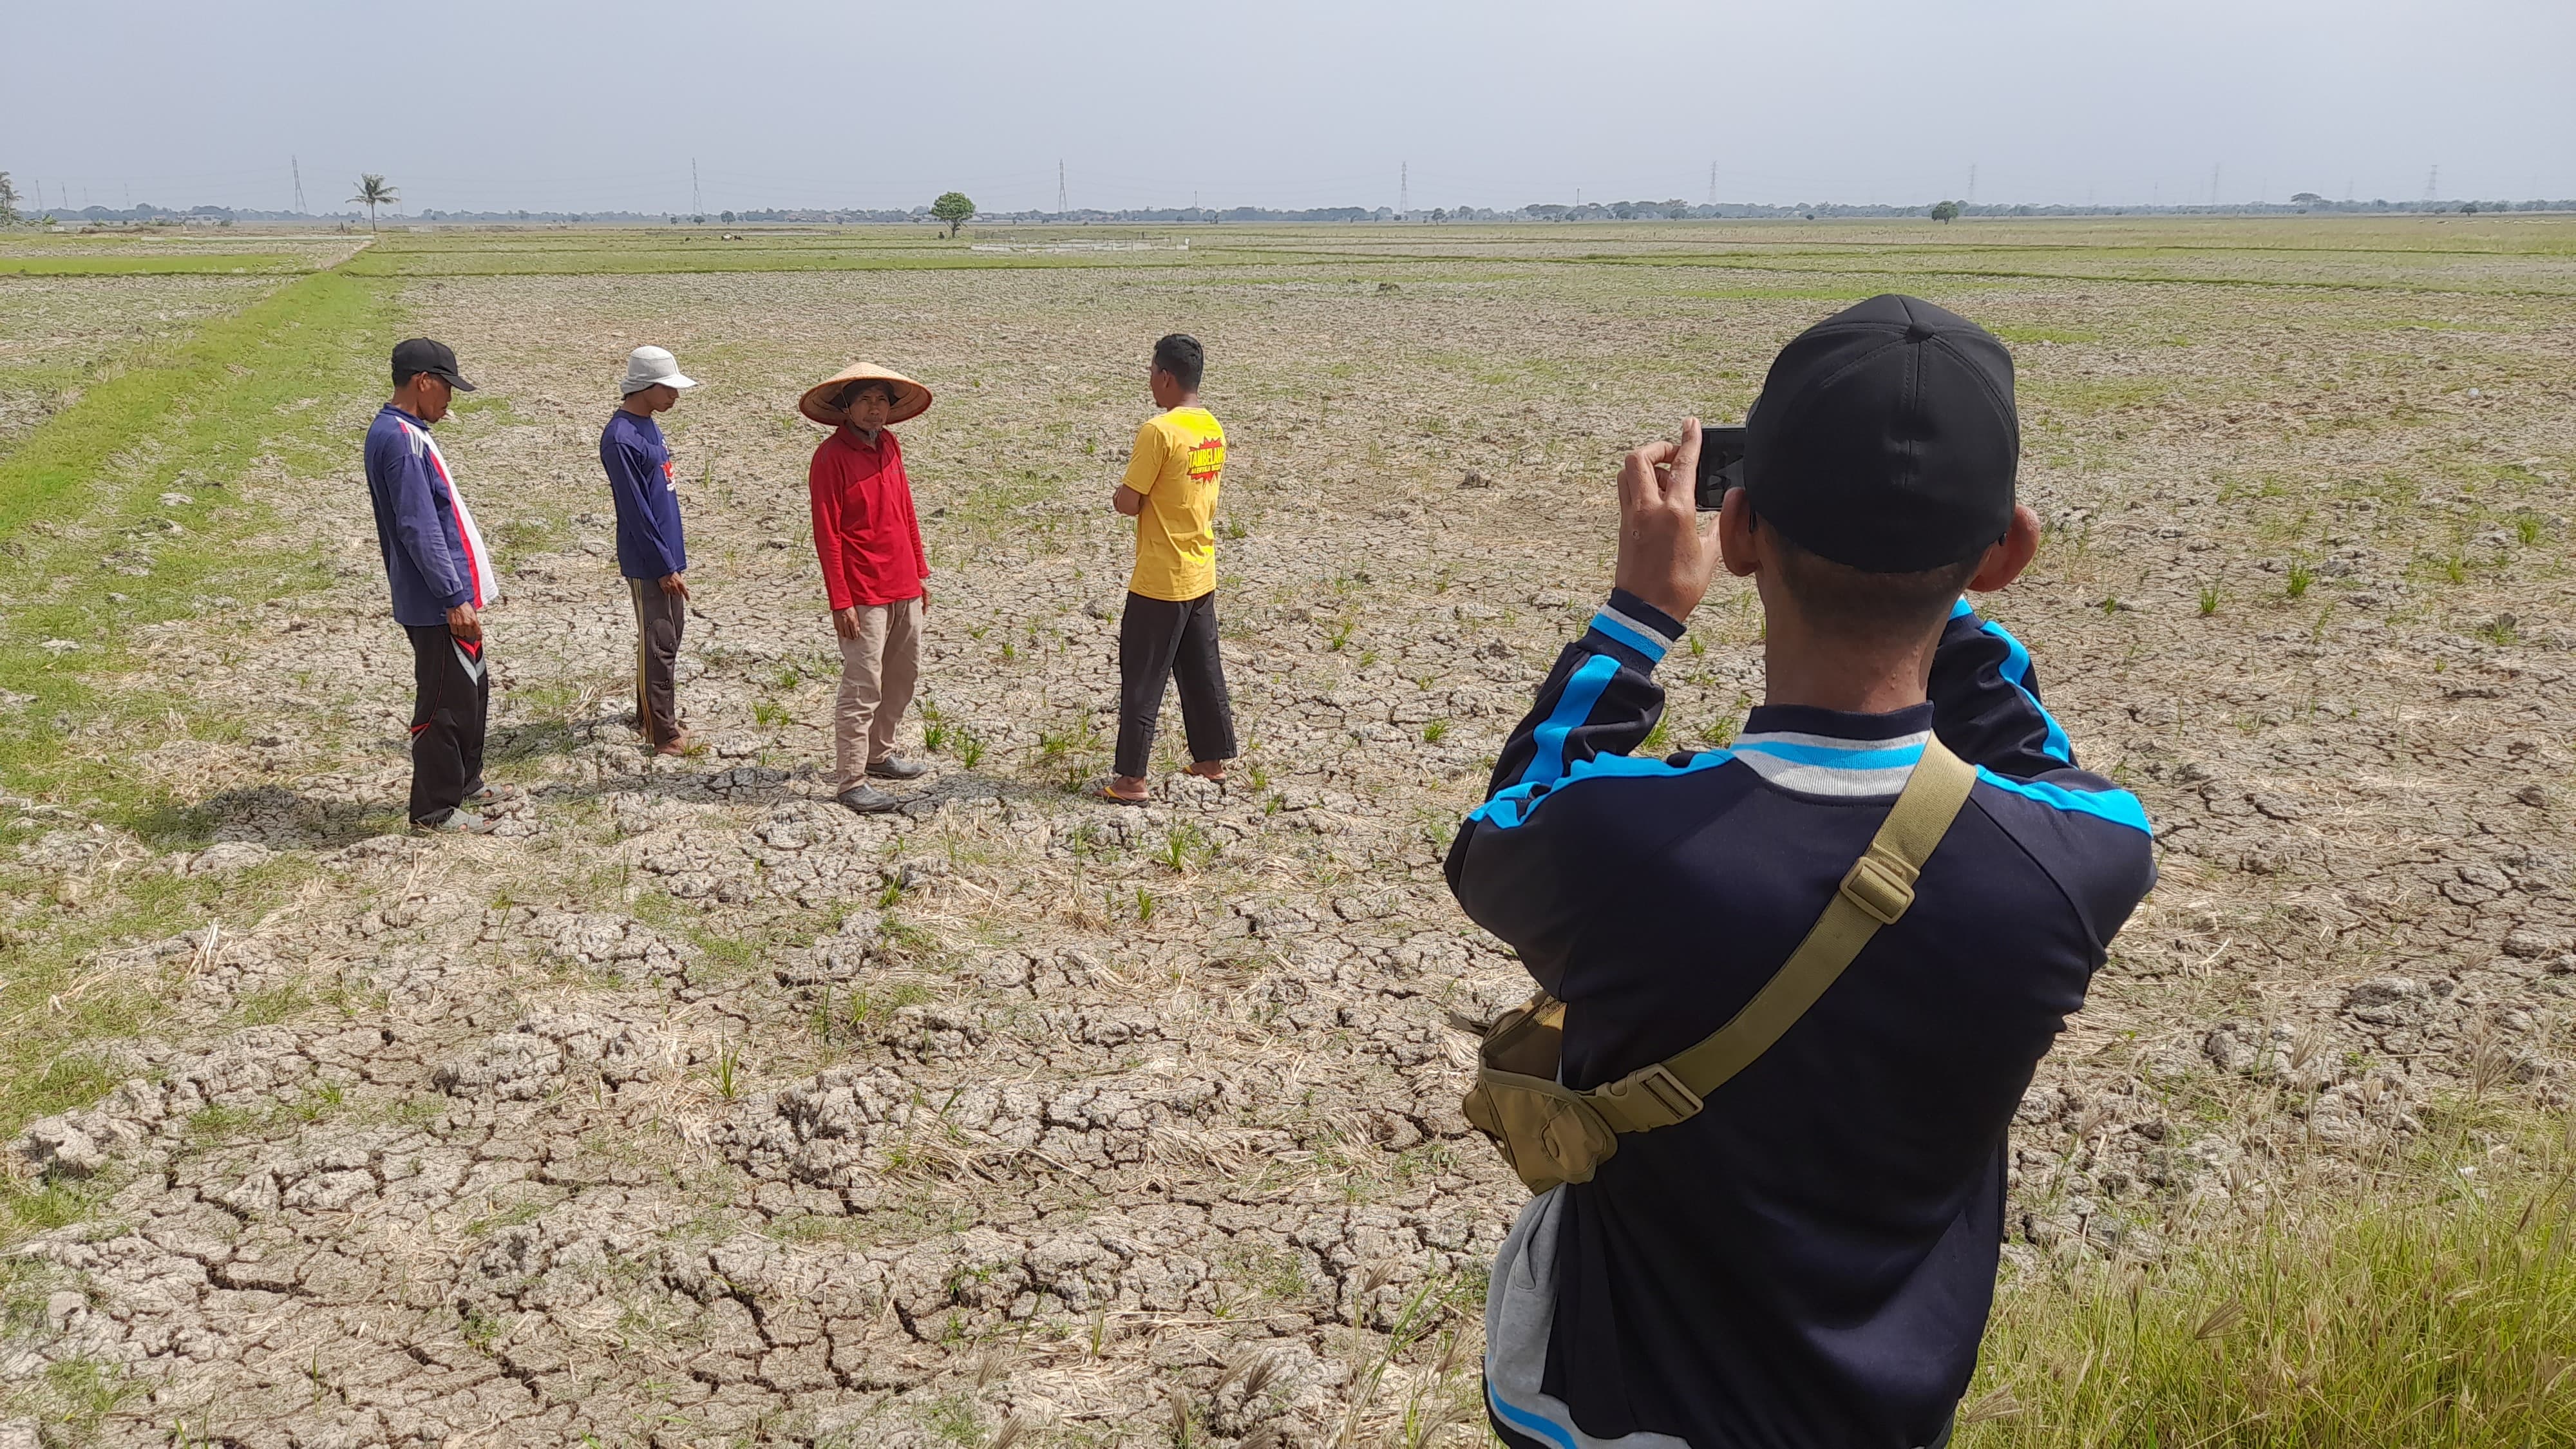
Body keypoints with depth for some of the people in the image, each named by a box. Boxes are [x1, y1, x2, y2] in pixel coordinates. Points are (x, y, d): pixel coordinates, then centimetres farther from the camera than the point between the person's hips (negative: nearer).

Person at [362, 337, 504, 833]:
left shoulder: (403, 433, 14)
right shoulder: (401, 439, -19)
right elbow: (420, 529, -24)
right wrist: (455, 598, -23)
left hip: (451, 597, 11)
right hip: (438, 605, -11)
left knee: (472, 689, 21)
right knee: (446, 703, -1)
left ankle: (465, 782, 36)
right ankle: (435, 809, 9)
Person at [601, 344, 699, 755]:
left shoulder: (648, 425, 9)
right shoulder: (621, 439, -20)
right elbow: (636, 512, -21)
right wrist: (665, 566, -17)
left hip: (668, 553, 9)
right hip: (648, 563, -9)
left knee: (671, 634, 17)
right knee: (657, 645, -2)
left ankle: (652, 716, 30)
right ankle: (663, 733, 6)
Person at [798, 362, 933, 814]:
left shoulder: (889, 446, 9)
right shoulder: (831, 456, -13)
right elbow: (827, 534, -14)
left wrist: (920, 572, 17)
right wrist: (840, 601, -16)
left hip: (904, 588, 8)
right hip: (864, 594, -8)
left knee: (905, 676, 17)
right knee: (863, 687, -6)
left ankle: (879, 755, 33)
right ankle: (852, 781, 1)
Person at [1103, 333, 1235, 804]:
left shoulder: (1158, 431, -19)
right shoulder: (1213, 427, 6)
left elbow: (1129, 503, -19)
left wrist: (1119, 495, 2)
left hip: (1159, 581, -8)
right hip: (1202, 575, 8)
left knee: (1142, 678, 1)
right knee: (1202, 671, 18)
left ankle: (1130, 778, 6)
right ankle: (1212, 760, 27)